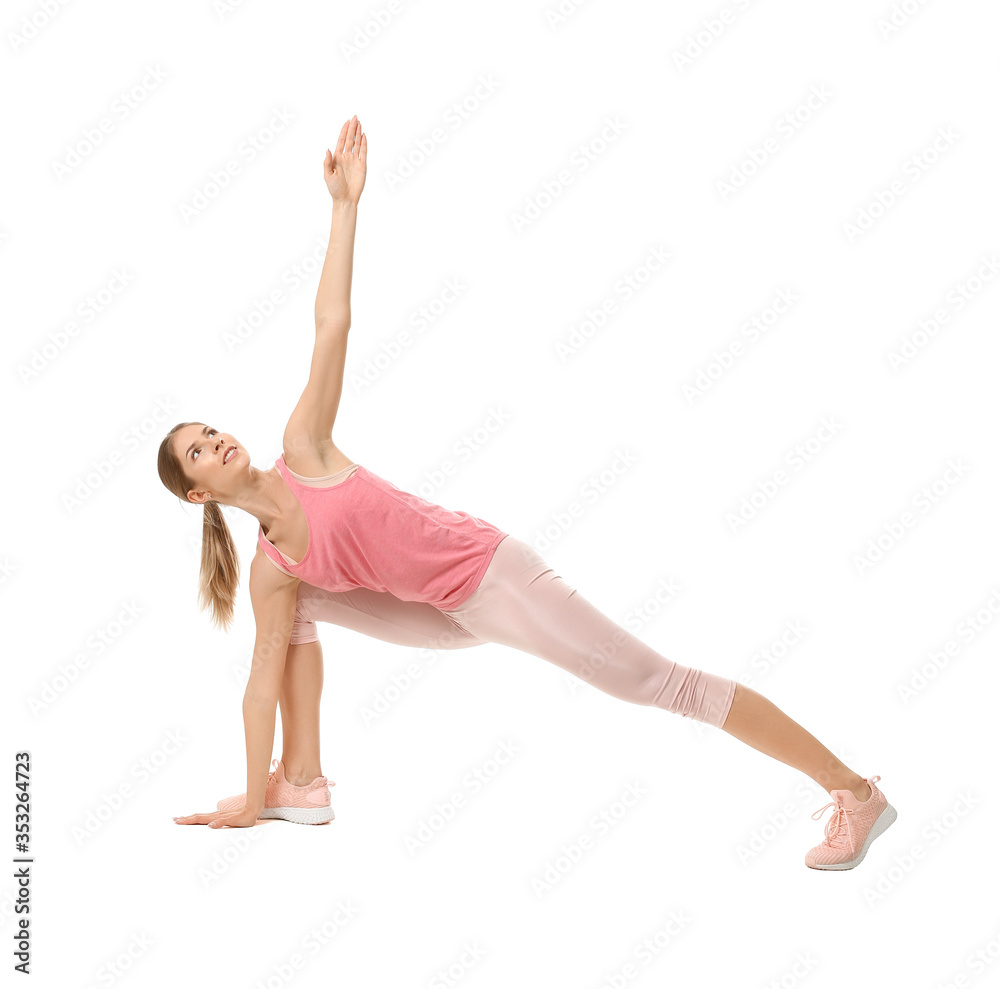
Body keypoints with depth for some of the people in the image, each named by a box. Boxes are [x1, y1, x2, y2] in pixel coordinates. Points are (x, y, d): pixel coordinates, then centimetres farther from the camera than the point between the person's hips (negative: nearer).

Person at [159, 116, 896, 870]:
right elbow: (264, 681, 7)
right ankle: (303, 781, 14)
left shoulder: (302, 448, -8)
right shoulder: (273, 569, 2)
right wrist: (251, 799, 11)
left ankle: (855, 791, 0)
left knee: (656, 680, -6)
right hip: (452, 612, 5)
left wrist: (345, 204, -13)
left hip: (493, 574, -5)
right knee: (304, 606, 4)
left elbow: (332, 327, -11)